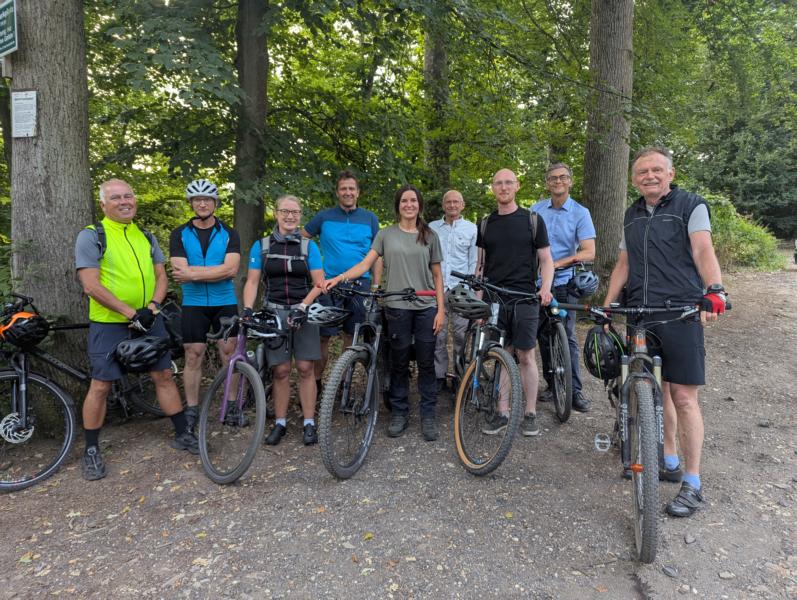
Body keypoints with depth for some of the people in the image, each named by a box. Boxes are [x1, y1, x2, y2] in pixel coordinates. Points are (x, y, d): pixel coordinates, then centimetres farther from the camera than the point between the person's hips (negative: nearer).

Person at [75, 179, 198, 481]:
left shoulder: (146, 238, 11)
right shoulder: (91, 236, -6)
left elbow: (161, 276, 9)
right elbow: (91, 286, -14)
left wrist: (152, 307, -9)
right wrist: (130, 313, -19)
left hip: (149, 320, 5)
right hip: (109, 324, -4)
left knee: (164, 375, 8)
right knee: (100, 386, 2)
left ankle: (183, 434, 19)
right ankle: (91, 451, 18)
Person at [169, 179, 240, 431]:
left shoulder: (229, 234, 1)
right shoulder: (179, 235, 2)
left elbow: (231, 269, -14)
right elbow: (181, 273, -11)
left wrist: (193, 273, -18)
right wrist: (215, 270, -17)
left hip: (225, 303, 0)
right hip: (193, 304, 0)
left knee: (229, 354, 2)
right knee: (193, 356, 4)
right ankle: (191, 410, 17)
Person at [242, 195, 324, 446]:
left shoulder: (309, 246, 3)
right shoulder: (261, 246, 6)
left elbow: (319, 284, -1)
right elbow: (252, 281, 4)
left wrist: (302, 307, -14)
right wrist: (247, 309, -11)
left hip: (303, 312, 0)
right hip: (274, 312, 1)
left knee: (305, 368, -2)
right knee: (280, 370, 2)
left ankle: (309, 423, 8)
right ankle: (280, 423, 14)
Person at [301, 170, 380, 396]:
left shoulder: (369, 218, 8)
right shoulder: (324, 216, 5)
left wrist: (376, 286, 0)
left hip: (359, 284, 1)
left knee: (351, 336, 7)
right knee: (323, 336, -1)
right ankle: (316, 382, 12)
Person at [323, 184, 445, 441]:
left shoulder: (430, 236, 8)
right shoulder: (386, 234, 6)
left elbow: (437, 276, 7)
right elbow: (366, 263, -4)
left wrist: (440, 309, 0)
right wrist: (339, 277, -20)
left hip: (426, 307, 1)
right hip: (397, 307, 0)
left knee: (426, 363, 4)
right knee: (399, 363, 7)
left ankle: (428, 415, 15)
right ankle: (399, 413, 20)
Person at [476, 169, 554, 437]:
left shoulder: (532, 220, 3)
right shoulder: (485, 224, 11)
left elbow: (546, 259, 4)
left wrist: (546, 287, -13)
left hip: (524, 299, -2)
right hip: (494, 300, 2)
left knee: (525, 357, 1)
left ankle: (530, 414, 12)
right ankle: (502, 413, 15)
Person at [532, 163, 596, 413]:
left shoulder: (580, 213, -3)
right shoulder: (536, 209, 7)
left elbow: (588, 252, -10)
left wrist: (556, 264, -18)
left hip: (563, 283, -3)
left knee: (567, 337, -4)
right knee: (543, 336, 9)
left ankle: (575, 390, 4)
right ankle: (551, 384, 21)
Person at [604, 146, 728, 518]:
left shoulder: (691, 206, 0)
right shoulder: (632, 216, 16)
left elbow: (703, 251, -14)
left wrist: (714, 290, -31)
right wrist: (606, 307, 13)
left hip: (681, 314, -5)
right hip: (640, 316, 5)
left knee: (683, 396, -5)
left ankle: (692, 484, 5)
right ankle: (669, 462, 28)